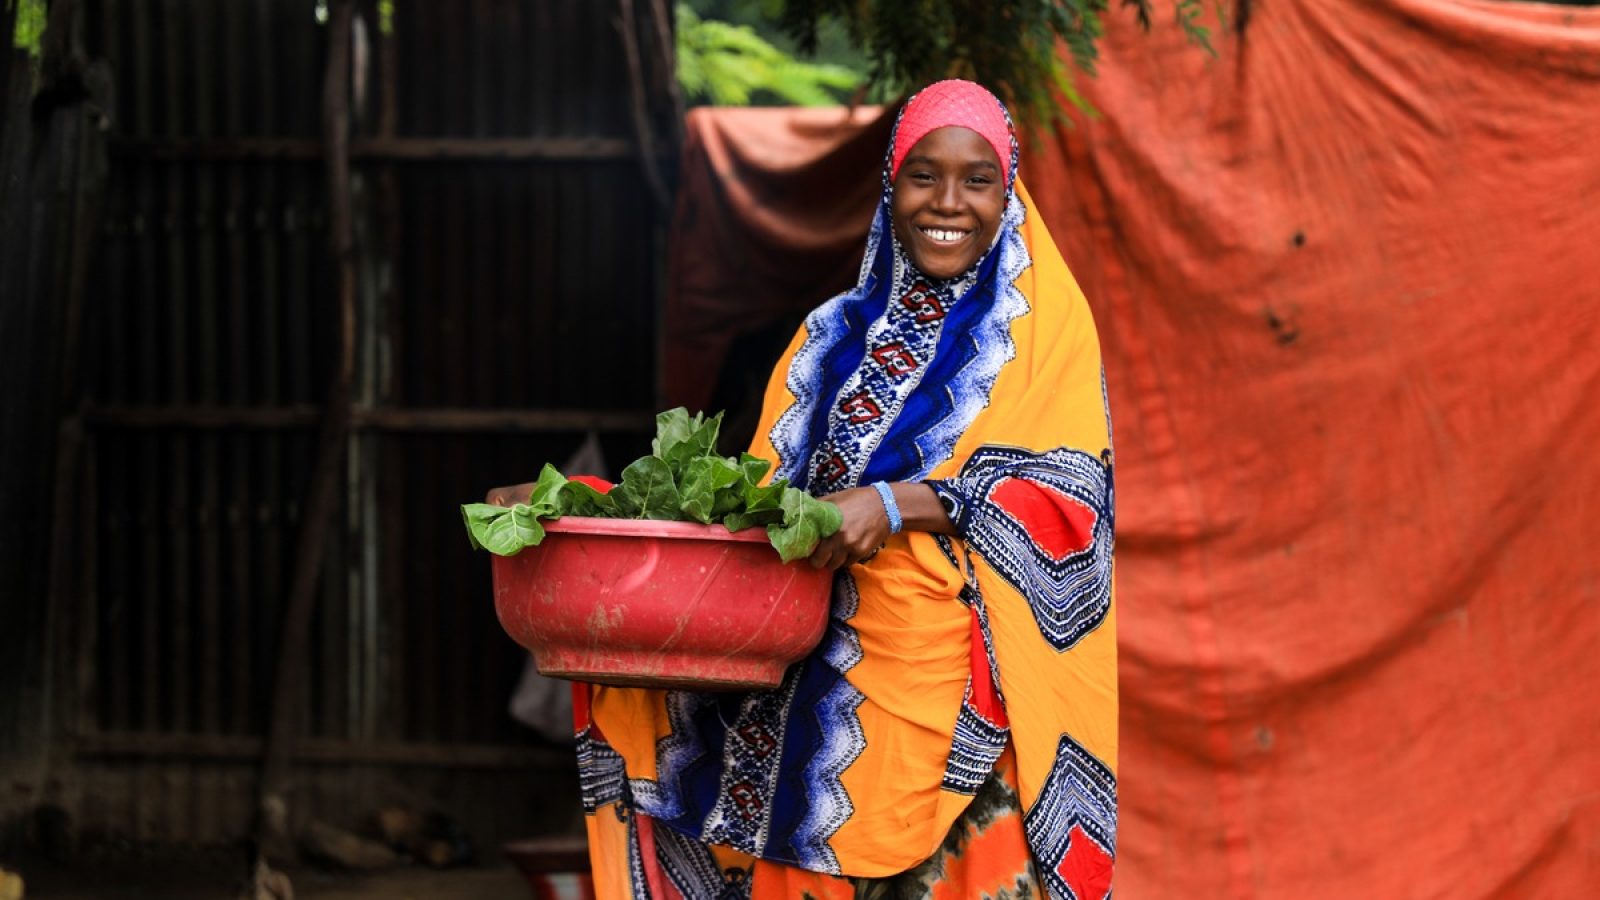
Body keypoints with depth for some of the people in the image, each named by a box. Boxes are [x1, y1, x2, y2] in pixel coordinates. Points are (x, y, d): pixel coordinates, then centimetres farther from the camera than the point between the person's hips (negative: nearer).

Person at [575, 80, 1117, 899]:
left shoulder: (1045, 329, 3)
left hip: (970, 687, -4)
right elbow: (773, 489, 15)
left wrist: (899, 504, -18)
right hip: (829, 675, 4)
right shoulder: (835, 335, 16)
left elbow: (1068, 497, -7)